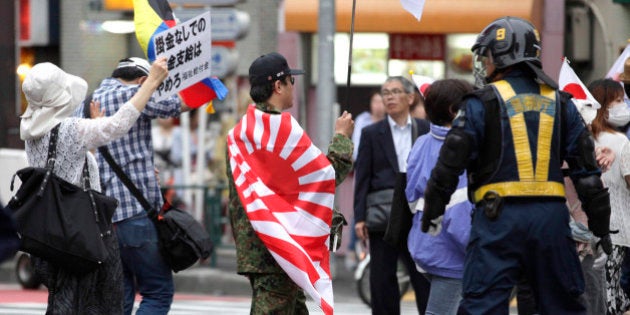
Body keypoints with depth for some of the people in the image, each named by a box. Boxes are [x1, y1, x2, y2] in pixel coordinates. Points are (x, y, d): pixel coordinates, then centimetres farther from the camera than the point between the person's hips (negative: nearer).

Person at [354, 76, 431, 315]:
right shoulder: (372, 134, 8)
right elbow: (362, 177, 4)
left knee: (423, 275, -1)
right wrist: (360, 217, -4)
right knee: (382, 279, 3)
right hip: (382, 213, 0)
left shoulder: (426, 130, 9)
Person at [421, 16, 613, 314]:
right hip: (551, 216, 4)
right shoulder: (559, 103, 12)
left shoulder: (483, 102, -1)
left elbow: (451, 163, -2)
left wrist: (432, 210, 11)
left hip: (499, 217, -4)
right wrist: (601, 225, 16)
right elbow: (586, 169, 11)